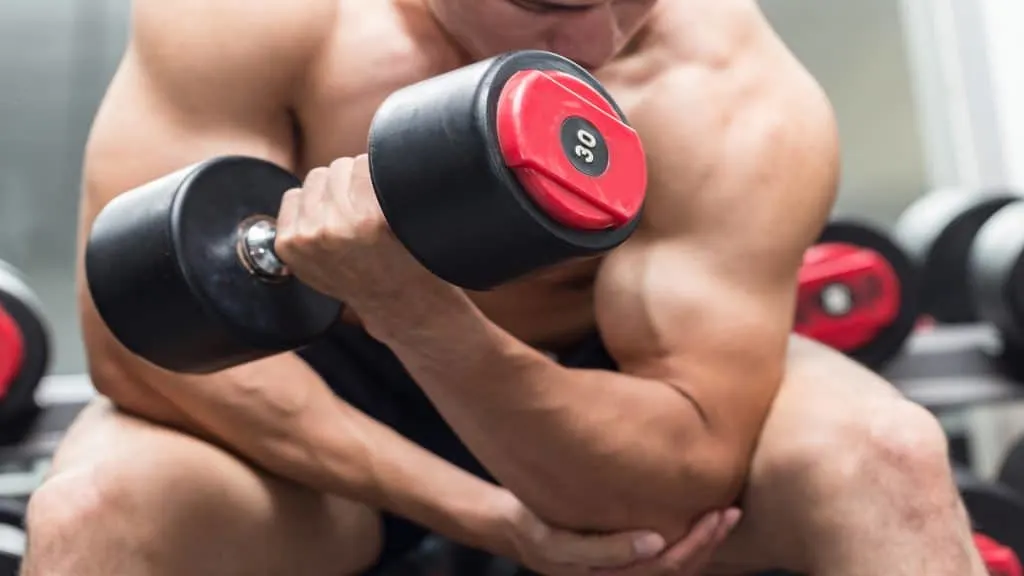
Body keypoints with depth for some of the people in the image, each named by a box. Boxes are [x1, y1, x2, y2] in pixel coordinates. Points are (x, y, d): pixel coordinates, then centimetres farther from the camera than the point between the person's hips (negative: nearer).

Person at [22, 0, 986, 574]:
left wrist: (423, 317, -47)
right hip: (323, 404, 1)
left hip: (604, 391, 1)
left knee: (884, 456, -26)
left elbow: (682, 483, -29)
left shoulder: (735, 99, -27)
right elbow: (140, 329, -24)